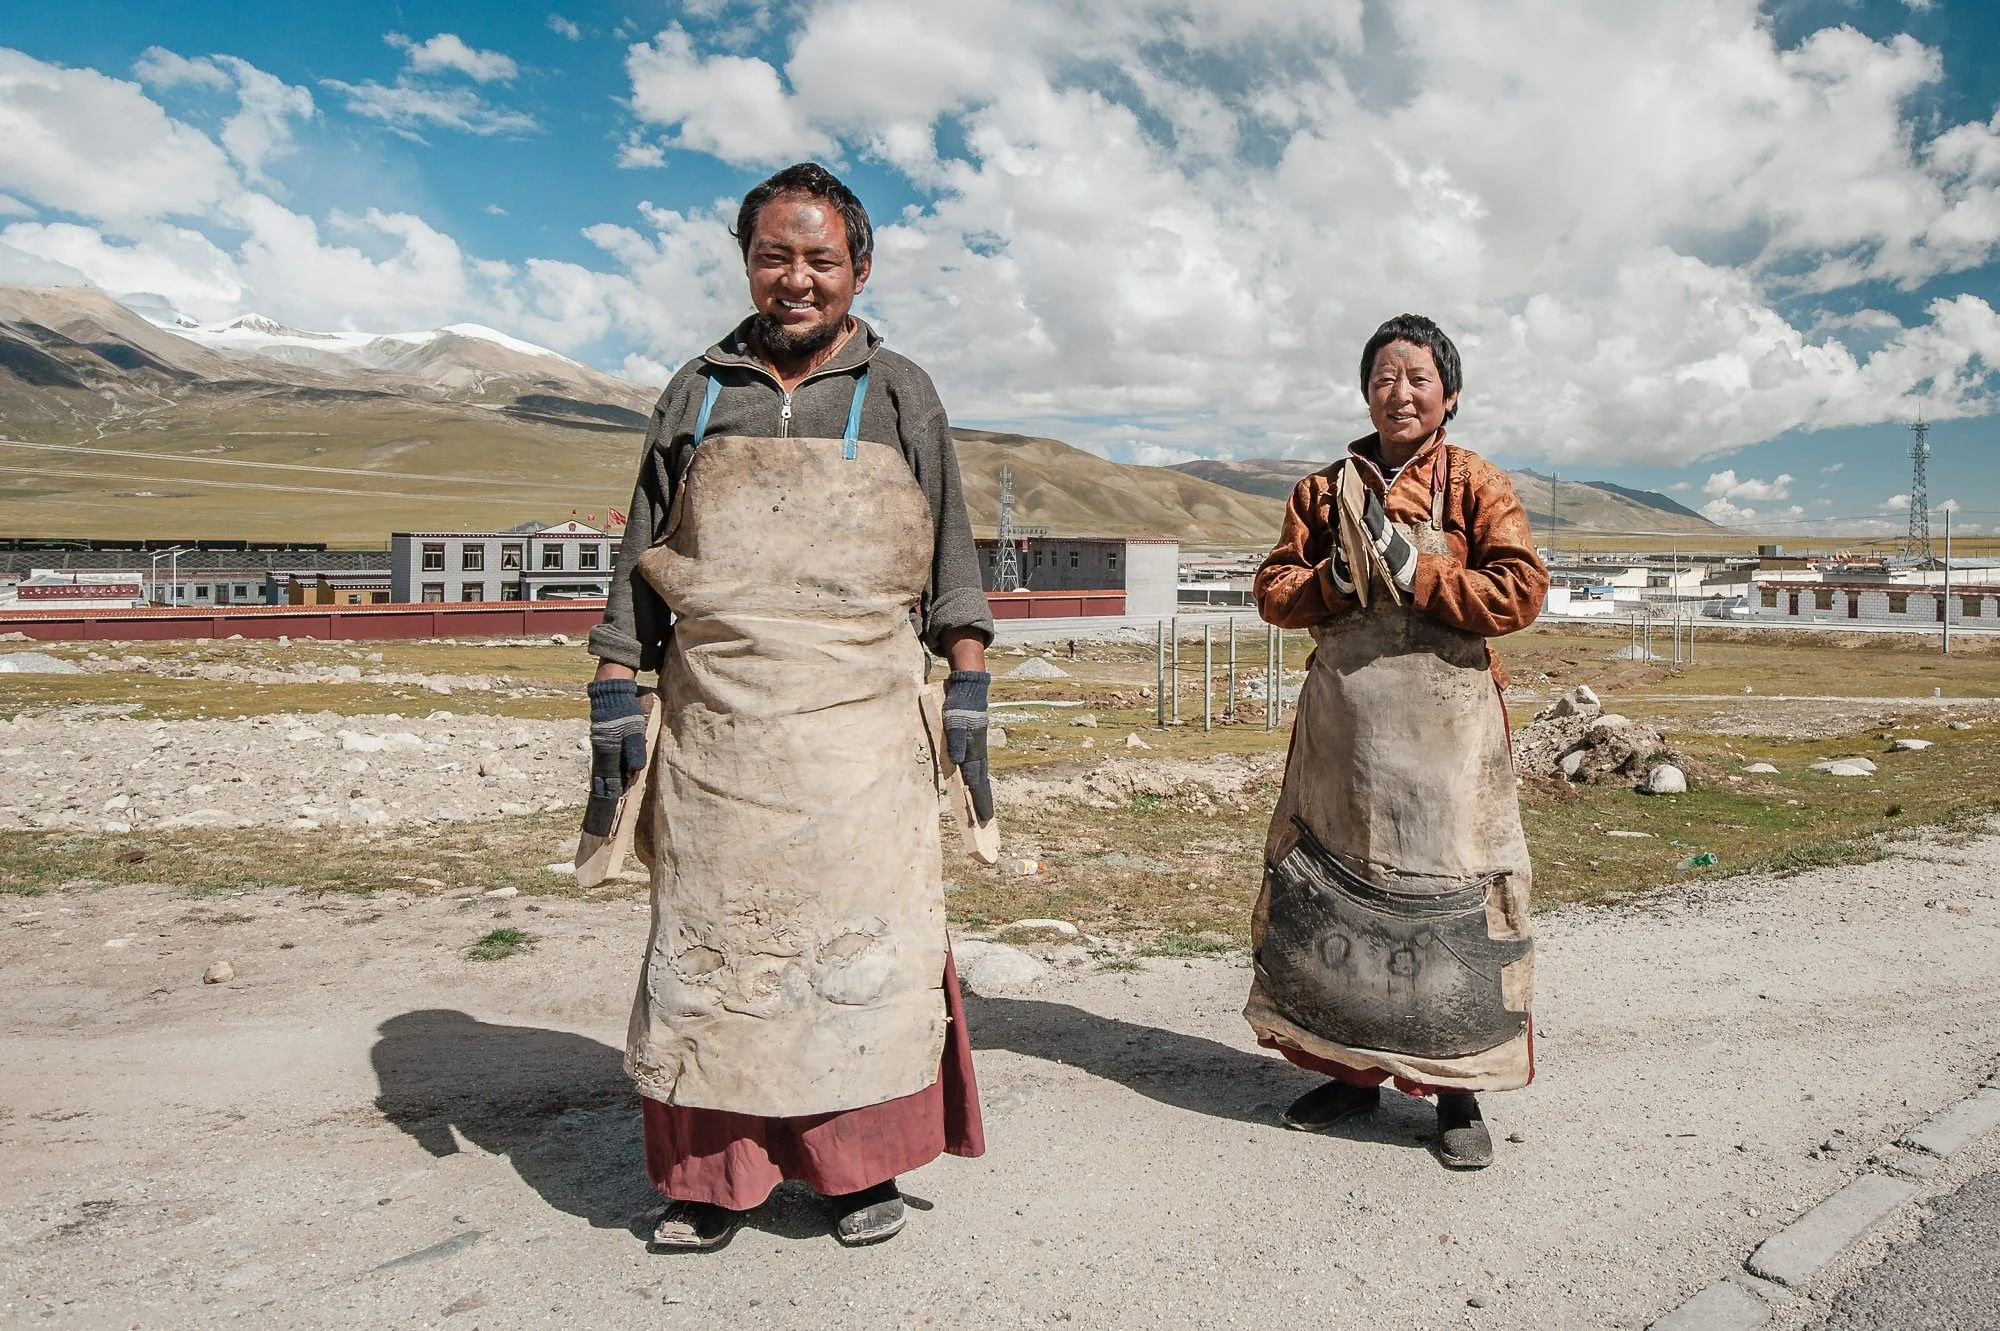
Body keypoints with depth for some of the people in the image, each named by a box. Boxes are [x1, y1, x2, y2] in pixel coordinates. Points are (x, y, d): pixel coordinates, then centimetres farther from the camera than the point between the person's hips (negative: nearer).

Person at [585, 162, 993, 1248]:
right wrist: (614, 706, 5)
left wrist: (968, 700, 2)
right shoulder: (698, 394, 12)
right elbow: (640, 569, 12)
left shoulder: (898, 395, 9)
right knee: (709, 944, 5)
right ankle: (714, 1174, 20)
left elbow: (951, 566, 9)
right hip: (715, 726, 2)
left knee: (858, 940, 1)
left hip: (861, 725, -1)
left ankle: (861, 1162, 18)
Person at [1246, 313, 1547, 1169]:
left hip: (1445, 725, -3)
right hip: (1343, 722, 4)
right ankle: (1351, 1071, 27)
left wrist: (1415, 573, -15)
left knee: (1451, 901, -1)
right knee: (1328, 890, 10)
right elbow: (1273, 590, 8)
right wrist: (1334, 581, -11)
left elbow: (1520, 592, -8)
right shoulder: (1325, 489, 12)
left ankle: (1458, 1093, 14)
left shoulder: (1477, 485, 2)